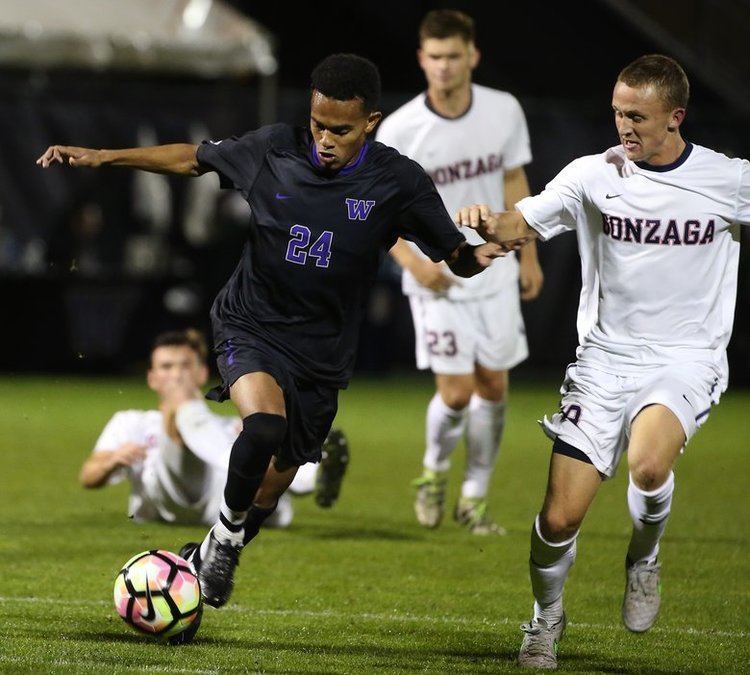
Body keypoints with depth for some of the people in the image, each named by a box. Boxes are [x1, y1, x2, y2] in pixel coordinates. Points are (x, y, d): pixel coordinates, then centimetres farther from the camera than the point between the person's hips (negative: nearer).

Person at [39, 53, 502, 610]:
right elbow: (193, 159, 4)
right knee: (264, 426, -31)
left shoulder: (398, 182, -12)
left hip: (322, 353, 2)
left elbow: (456, 258, -6)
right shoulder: (274, 150, -11)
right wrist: (103, 157, -2)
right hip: (251, 327, -2)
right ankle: (229, 524, -1)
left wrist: (478, 256, -30)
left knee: (277, 478, 14)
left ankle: (218, 555, 45)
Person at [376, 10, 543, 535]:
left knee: (494, 386, 4)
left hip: (495, 274, 3)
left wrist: (528, 255, 12)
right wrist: (413, 261, -21)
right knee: (457, 392, -9)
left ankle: (475, 497, 19)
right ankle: (434, 471, 21)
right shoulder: (398, 130, -15)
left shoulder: (504, 111, -5)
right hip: (437, 278, -3)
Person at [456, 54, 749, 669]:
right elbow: (524, 224, -6)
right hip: (605, 358, 2)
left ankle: (645, 557, 0)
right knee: (560, 517, -6)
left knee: (648, 463, -33)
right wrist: (492, 223, -28)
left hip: (687, 361, -2)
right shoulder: (596, 174, -1)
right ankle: (547, 618, 24)